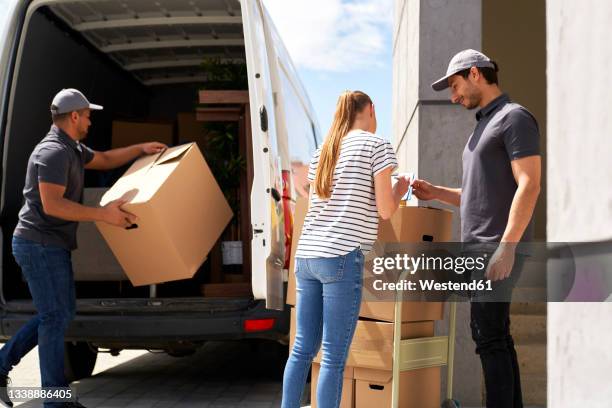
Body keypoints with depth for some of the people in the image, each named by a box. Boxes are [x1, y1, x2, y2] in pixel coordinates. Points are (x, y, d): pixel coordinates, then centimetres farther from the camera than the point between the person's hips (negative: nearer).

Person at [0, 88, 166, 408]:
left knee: (60, 313, 16)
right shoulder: (53, 152, -17)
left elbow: (105, 160, 33)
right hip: (41, 244, -10)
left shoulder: (72, 149, 15)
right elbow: (52, 204, -26)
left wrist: (141, 149, 27)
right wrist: (103, 214, -25)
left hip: (51, 246, 10)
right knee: (55, 316, -5)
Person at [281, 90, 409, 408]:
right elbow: (385, 210, -3)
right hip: (341, 257, -7)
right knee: (334, 358, -3)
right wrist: (399, 190, 17)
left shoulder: (323, 151, 19)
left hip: (306, 255, 7)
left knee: (303, 349, 12)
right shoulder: (376, 145, 1)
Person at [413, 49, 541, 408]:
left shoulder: (514, 117, -5)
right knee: (496, 337, 9)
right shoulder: (485, 124, 22)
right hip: (479, 247, 9)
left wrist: (507, 246, -23)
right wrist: (436, 193, 12)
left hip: (499, 248, -9)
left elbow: (529, 185, -16)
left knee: (489, 336, -11)